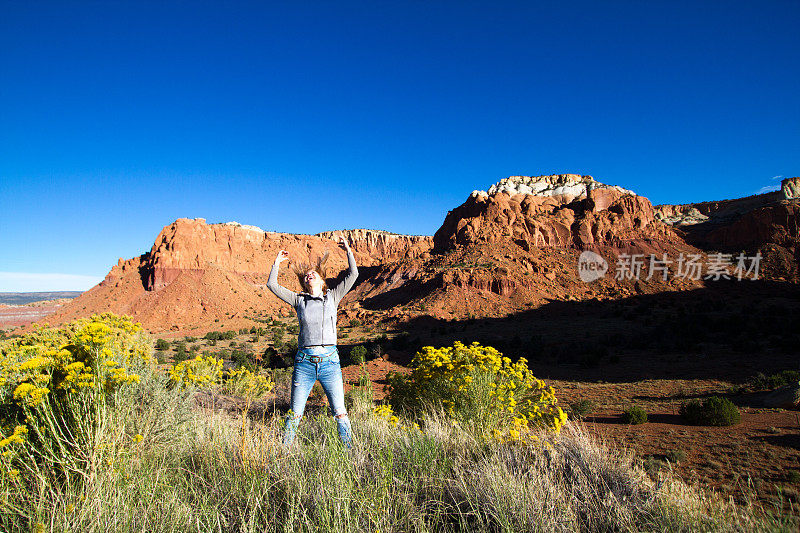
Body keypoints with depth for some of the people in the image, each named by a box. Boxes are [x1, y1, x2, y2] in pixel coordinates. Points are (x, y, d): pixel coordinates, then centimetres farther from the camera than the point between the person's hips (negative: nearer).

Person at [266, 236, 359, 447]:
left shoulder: (332, 297, 11)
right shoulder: (299, 300, 11)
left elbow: (353, 274, 7)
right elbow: (272, 285, 10)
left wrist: (348, 251, 8)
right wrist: (277, 262, 16)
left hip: (329, 361, 0)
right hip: (304, 362, 1)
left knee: (340, 412, 3)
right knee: (295, 413, 6)